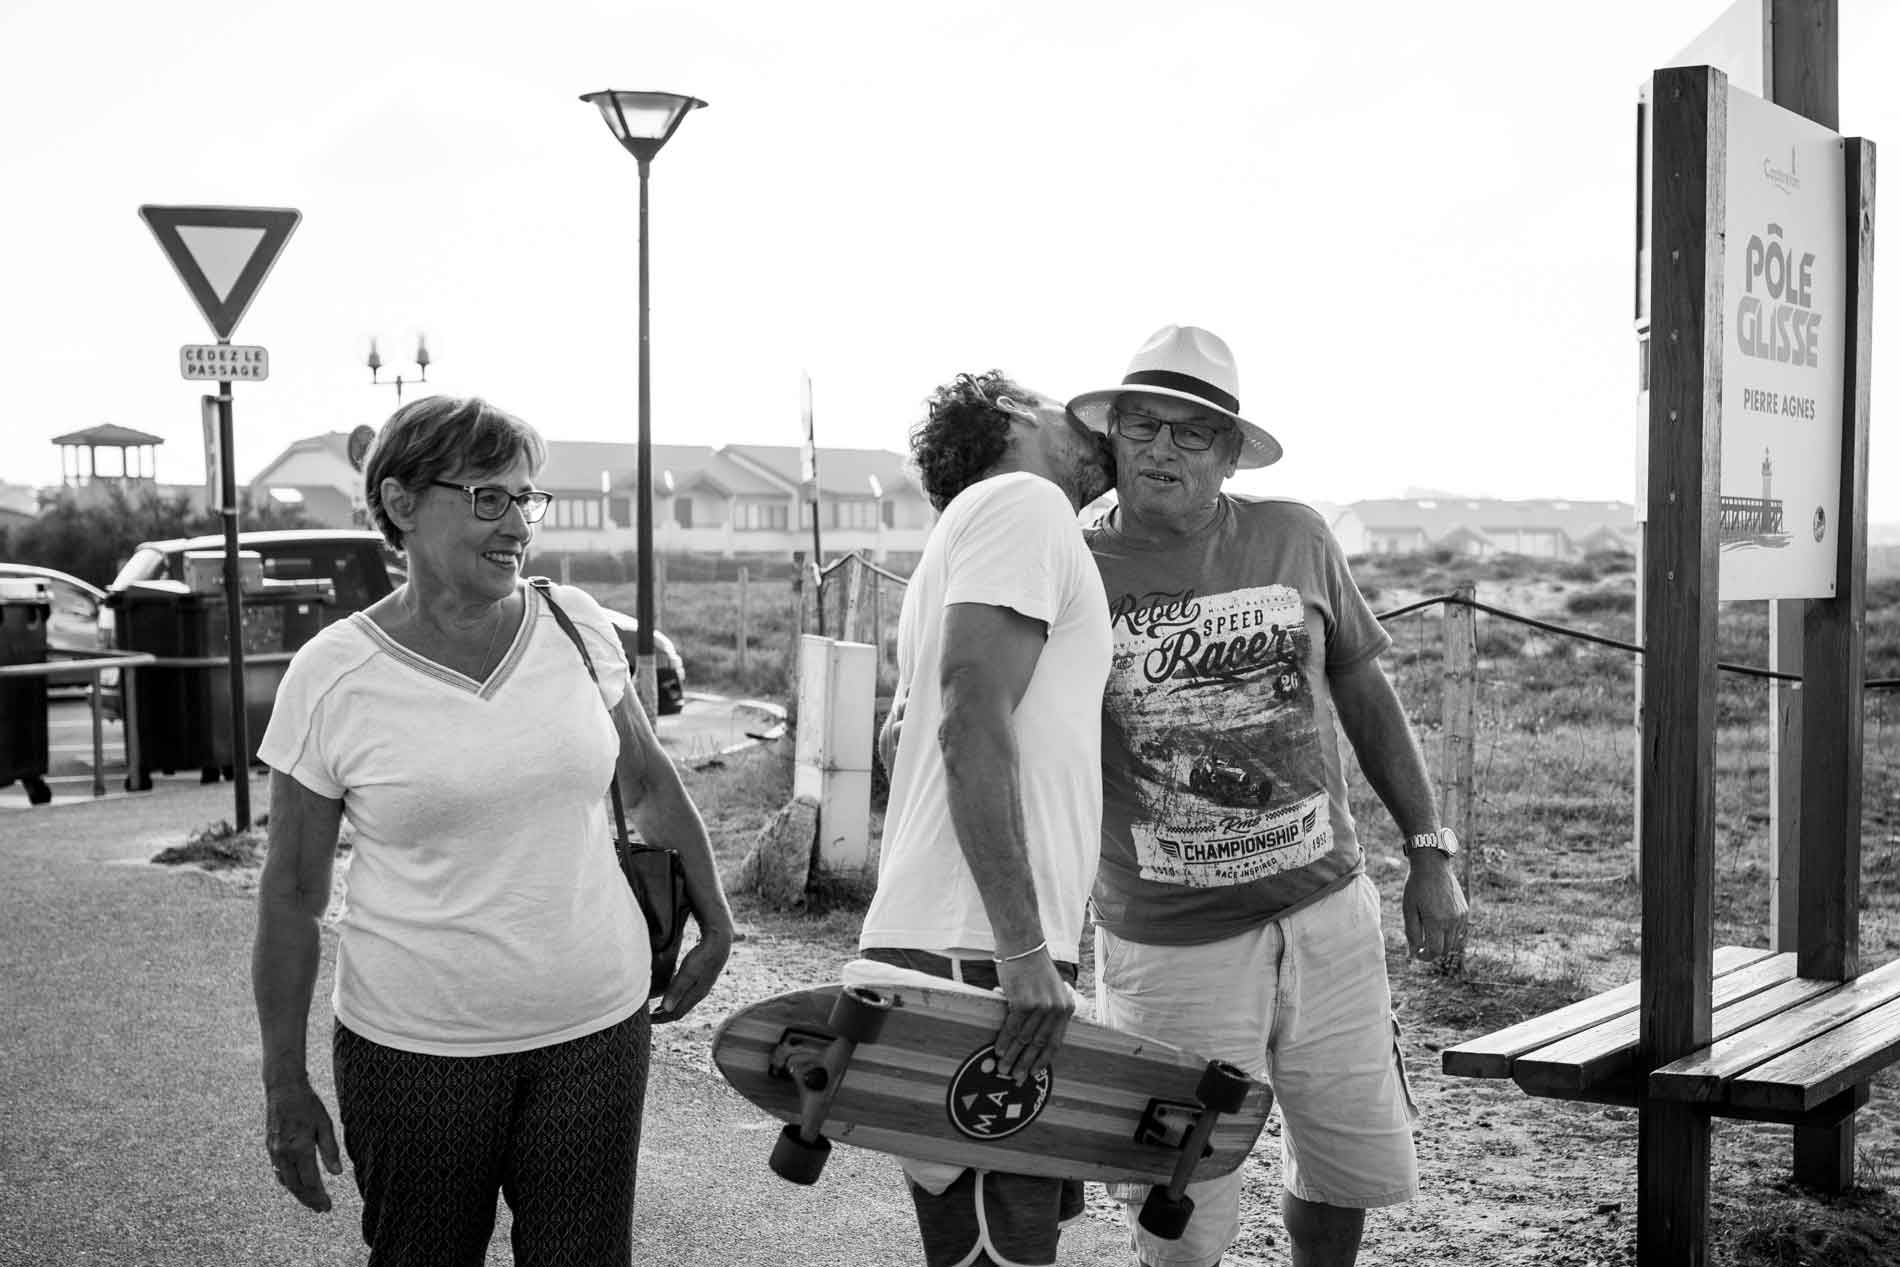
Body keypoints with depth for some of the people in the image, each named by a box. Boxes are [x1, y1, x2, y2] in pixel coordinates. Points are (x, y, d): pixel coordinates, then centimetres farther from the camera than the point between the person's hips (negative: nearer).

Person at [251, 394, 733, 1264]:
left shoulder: (577, 627, -1)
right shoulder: (330, 678, -9)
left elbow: (649, 784, 15)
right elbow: (290, 897, -2)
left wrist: (715, 926, 19)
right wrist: (284, 1085, -2)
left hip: (595, 1029, 2)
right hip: (413, 1051, -2)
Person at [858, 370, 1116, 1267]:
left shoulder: (966, 536, 23)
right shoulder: (1024, 501, -6)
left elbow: (899, 738, 30)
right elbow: (974, 722, -19)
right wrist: (1025, 949, -22)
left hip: (928, 940, 10)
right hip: (981, 959, -10)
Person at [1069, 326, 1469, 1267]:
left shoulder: (1294, 539, 1)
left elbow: (1364, 693, 11)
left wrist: (1429, 852, 9)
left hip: (1327, 912, 3)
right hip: (1171, 945, -3)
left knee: (1353, 1159, 17)